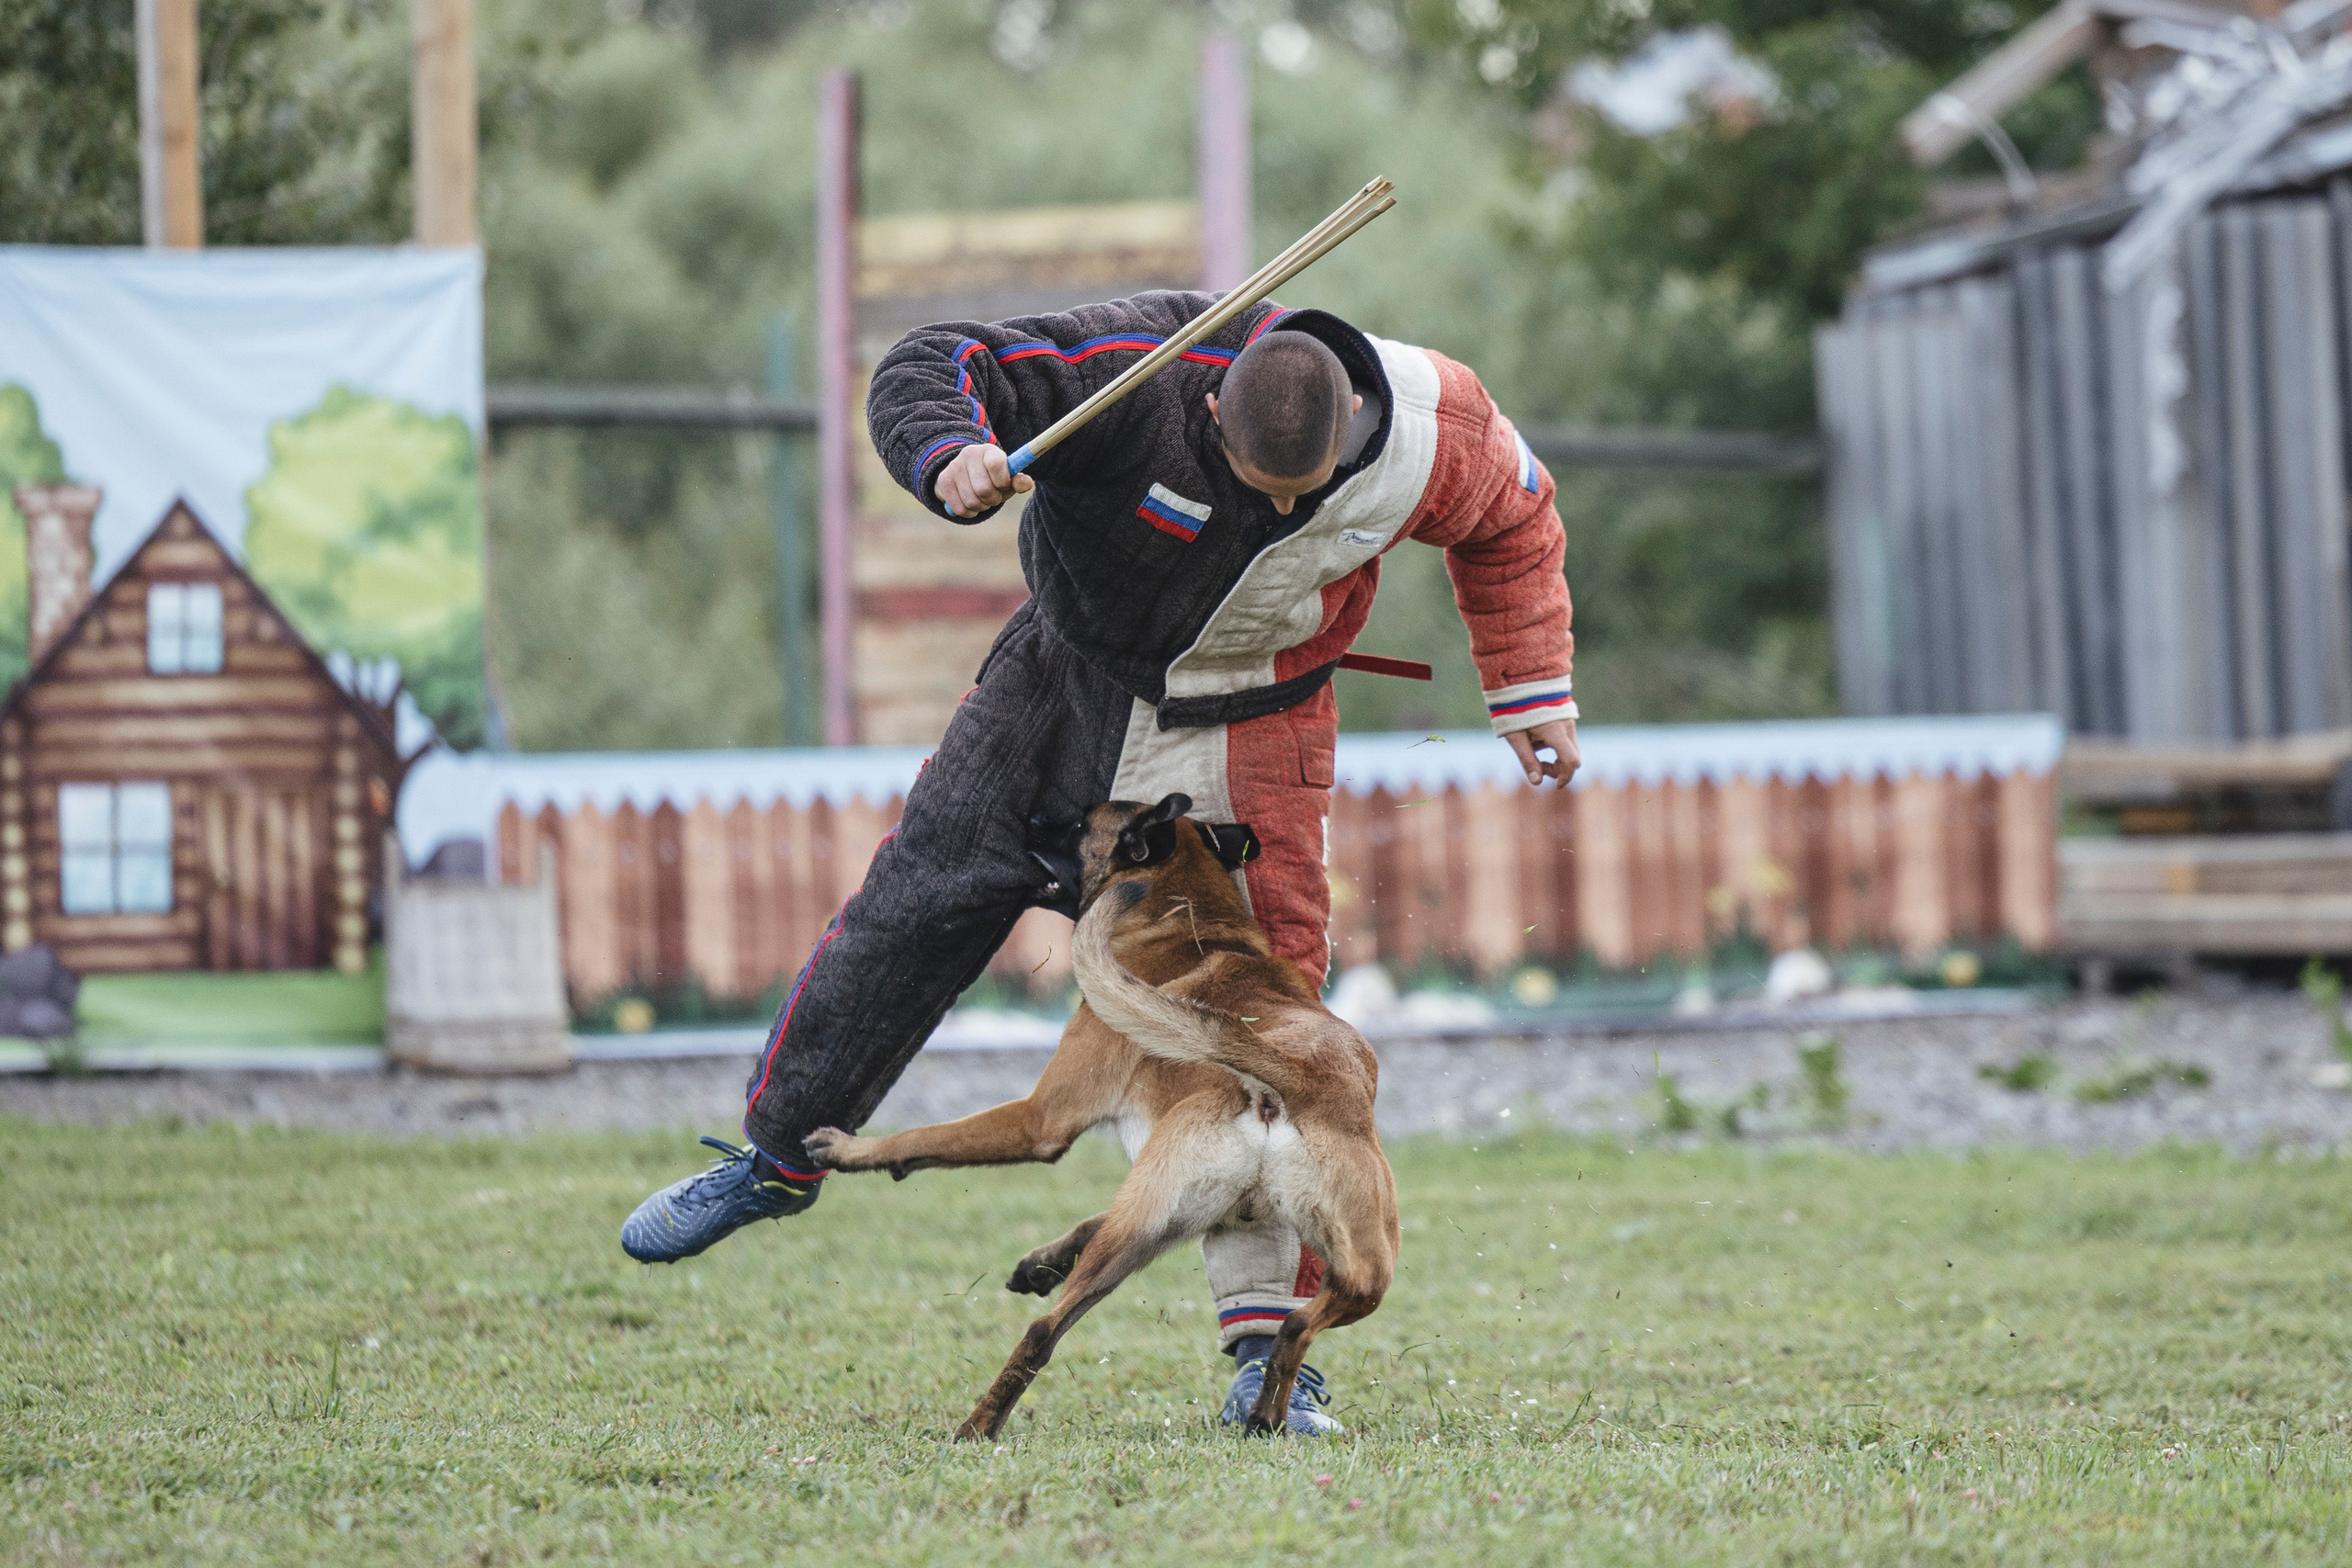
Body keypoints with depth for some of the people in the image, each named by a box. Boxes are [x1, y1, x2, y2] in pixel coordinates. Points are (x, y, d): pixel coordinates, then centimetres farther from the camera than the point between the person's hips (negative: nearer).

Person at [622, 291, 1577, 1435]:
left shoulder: (1431, 433, -20)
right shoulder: (1138, 369, -30)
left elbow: (1511, 525, 4)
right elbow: (927, 368, -29)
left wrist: (1532, 694, 7)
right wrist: (952, 459, -51)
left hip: (1252, 730, 0)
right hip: (1070, 682, 0)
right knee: (914, 906, 0)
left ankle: (1268, 1339, -6)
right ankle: (778, 1158, 22)